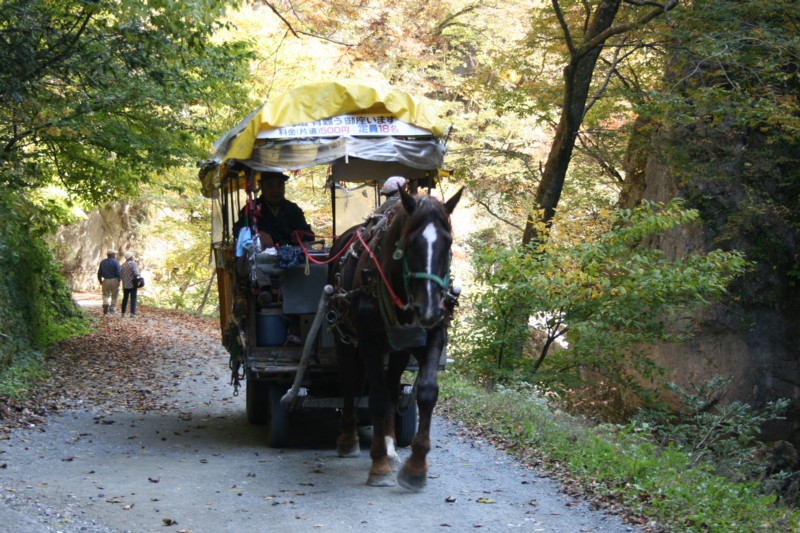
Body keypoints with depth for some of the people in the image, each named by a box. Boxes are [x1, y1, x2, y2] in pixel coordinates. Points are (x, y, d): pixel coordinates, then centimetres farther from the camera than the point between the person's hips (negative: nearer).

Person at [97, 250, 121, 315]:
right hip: (114, 280, -3)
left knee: (106, 295, 10)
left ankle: (105, 304, -16)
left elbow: (99, 272, 10)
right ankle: (112, 309, 10)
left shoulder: (102, 262, 7)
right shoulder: (115, 262, -8)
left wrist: (100, 280, 20)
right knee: (114, 296, 8)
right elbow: (118, 273, -13)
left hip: (105, 281, 3)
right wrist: (119, 281, -5)